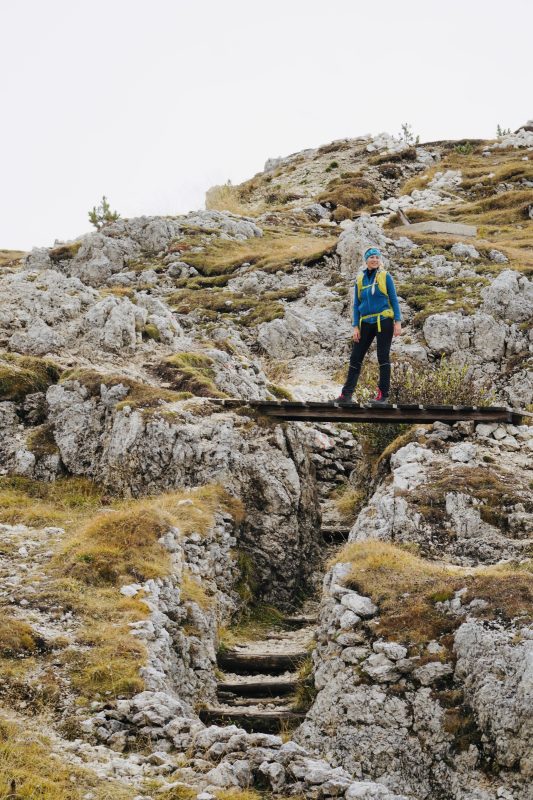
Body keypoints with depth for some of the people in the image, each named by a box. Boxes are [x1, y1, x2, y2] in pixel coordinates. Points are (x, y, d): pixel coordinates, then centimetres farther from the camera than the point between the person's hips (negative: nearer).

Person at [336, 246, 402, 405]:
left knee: (383, 357, -2)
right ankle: (346, 394, 5)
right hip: (366, 323, 4)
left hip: (383, 321, -4)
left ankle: (383, 395, 2)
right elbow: (356, 304, 10)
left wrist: (398, 321, -8)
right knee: (355, 358, 2)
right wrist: (356, 326, 3)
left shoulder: (385, 277, 0)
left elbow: (394, 300, 0)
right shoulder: (360, 279, 9)